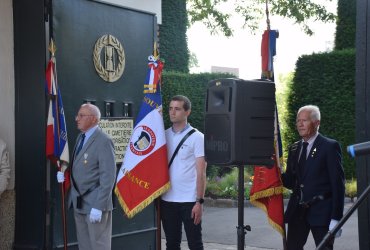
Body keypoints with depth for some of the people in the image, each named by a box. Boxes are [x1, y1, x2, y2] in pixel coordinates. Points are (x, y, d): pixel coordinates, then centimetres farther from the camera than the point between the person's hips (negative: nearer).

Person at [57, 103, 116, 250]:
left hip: (94, 203, -8)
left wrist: (98, 206, -21)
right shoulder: (81, 138, 11)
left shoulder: (103, 141, -15)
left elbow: (108, 177, -19)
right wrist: (64, 173, 2)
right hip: (78, 202, 8)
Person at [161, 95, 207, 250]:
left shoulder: (197, 137, -3)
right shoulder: (164, 136, 8)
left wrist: (199, 202, -11)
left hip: (189, 201, -4)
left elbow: (201, 173, -5)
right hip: (167, 200, 4)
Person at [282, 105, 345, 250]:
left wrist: (336, 218, -14)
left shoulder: (330, 146, -5)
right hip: (297, 210, 6)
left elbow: (338, 183, -9)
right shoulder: (294, 148, 14)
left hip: (321, 211, -5)